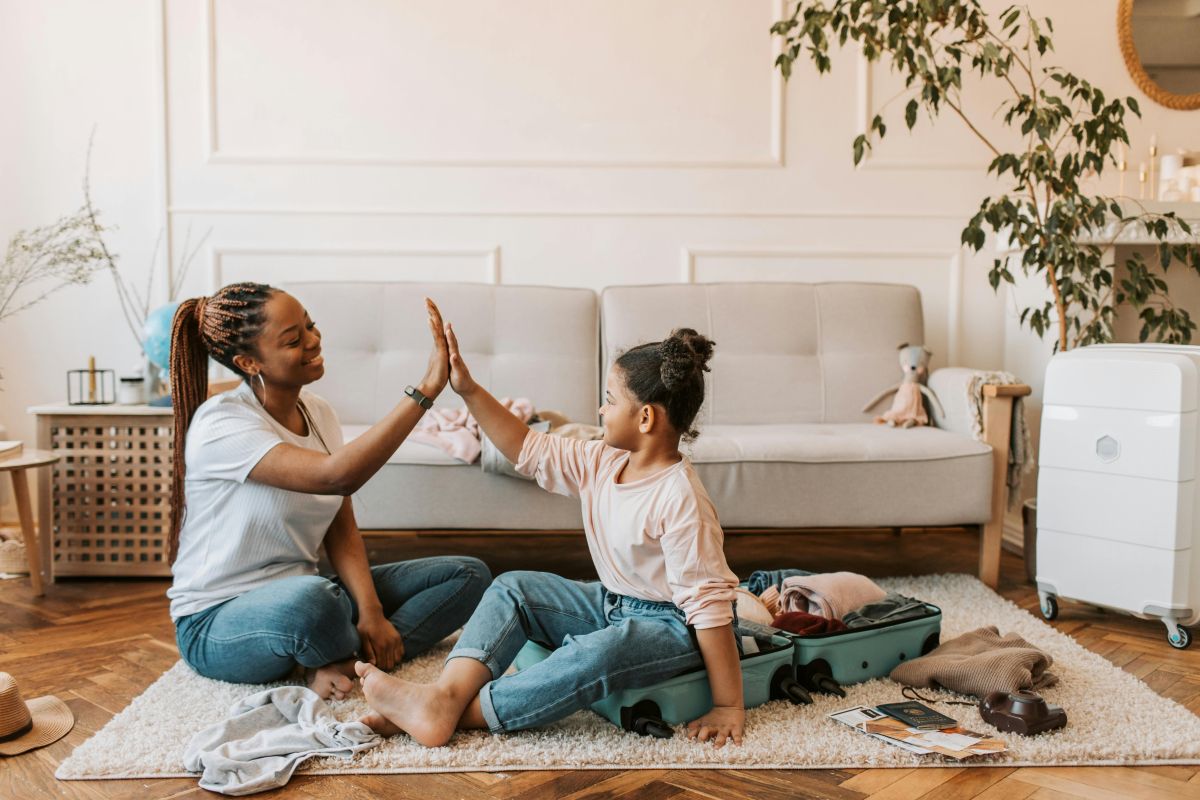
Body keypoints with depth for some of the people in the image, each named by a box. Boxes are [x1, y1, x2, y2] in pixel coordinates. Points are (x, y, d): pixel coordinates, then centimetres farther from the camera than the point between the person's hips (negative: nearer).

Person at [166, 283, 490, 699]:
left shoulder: (317, 412, 3)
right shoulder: (220, 424, -20)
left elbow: (342, 531, 1)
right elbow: (336, 476, -36)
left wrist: (371, 612, -15)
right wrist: (425, 390, -35)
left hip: (300, 591, 7)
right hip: (218, 621, -7)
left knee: (468, 574, -2)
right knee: (309, 599, -43)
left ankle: (339, 663, -17)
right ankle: (358, 659, -9)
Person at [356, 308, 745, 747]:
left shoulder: (680, 500, -26)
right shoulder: (601, 463, -2)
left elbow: (710, 604, -25)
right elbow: (530, 450, 5)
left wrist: (728, 706, -22)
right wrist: (469, 390, 0)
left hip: (673, 625, -8)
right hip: (612, 606, 9)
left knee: (598, 653, -38)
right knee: (512, 588, -2)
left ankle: (464, 713, -28)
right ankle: (446, 694, -19)